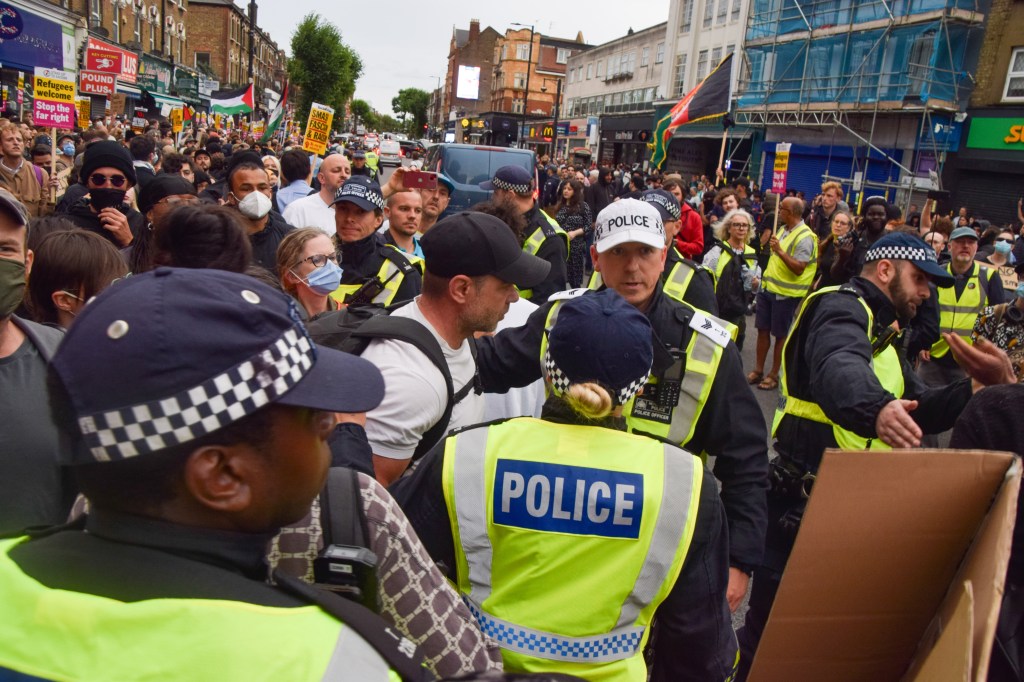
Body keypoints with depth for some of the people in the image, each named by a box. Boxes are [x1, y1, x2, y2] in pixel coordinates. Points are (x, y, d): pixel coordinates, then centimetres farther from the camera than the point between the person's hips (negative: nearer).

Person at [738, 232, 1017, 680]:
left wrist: (985, 387, -1)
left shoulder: (876, 332, 20)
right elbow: (839, 368, -37)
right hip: (805, 506, -10)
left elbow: (922, 410, 15)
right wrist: (877, 408, -57)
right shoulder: (843, 308, -12)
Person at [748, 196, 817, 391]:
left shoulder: (805, 237, -16)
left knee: (779, 335, 3)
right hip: (768, 288, 8)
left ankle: (773, 375, 14)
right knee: (762, 330, 11)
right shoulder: (783, 229, 10)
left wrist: (780, 251, -28)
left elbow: (799, 269, -23)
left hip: (785, 293, -8)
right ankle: (758, 370, 21)